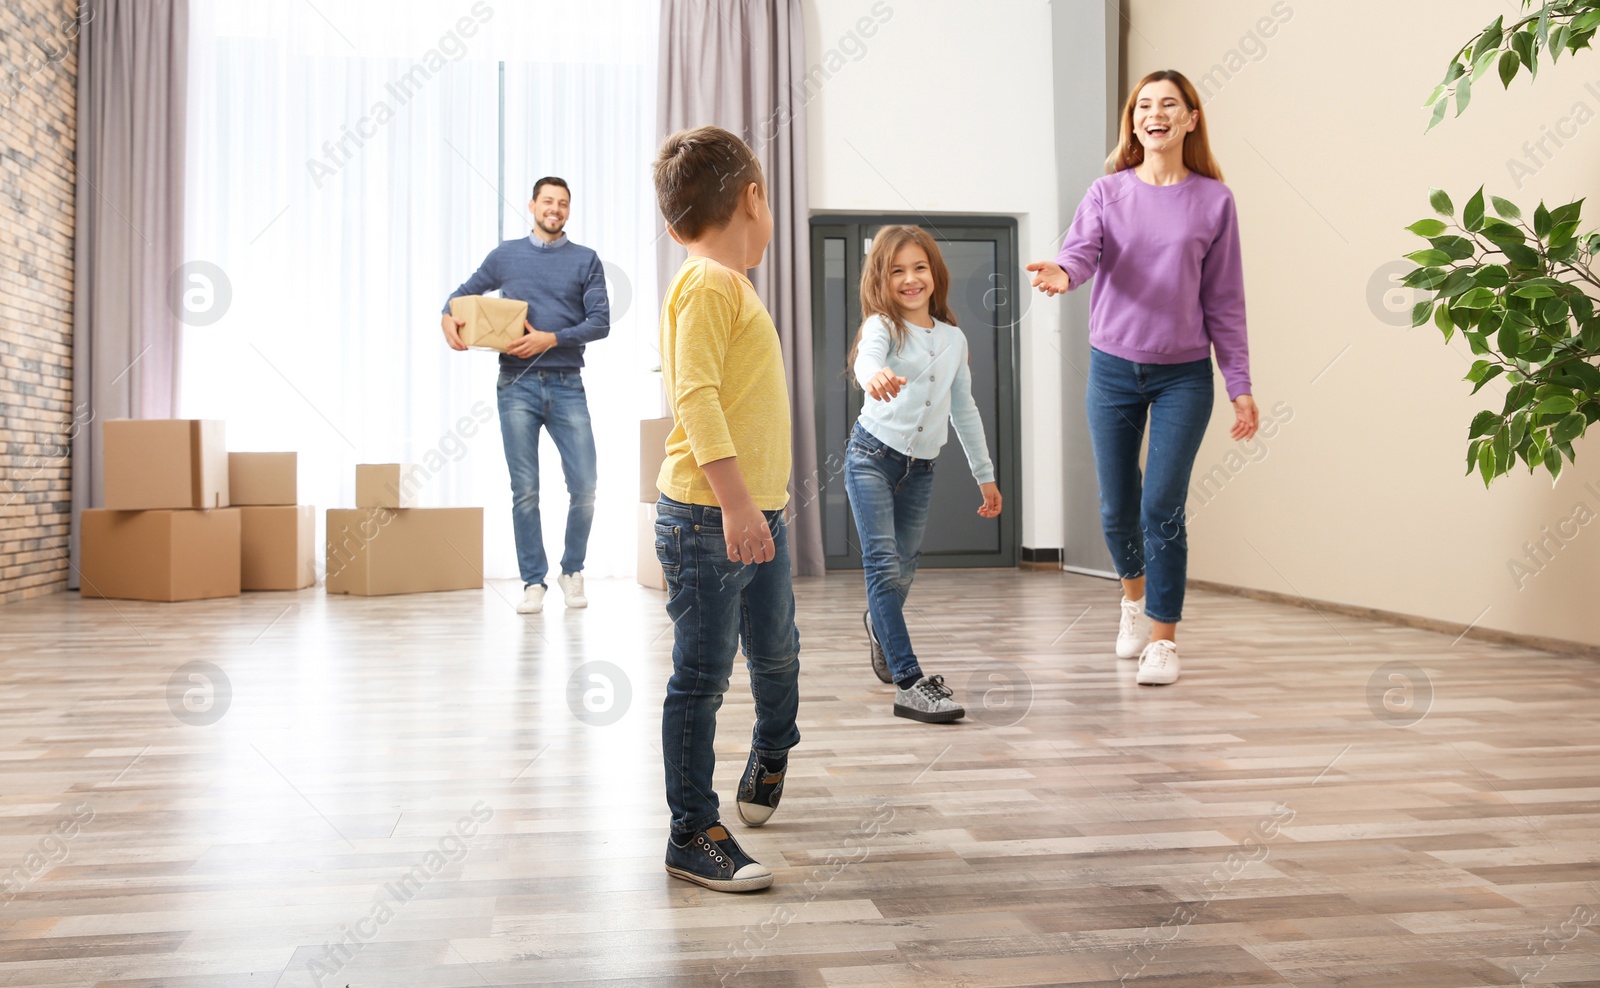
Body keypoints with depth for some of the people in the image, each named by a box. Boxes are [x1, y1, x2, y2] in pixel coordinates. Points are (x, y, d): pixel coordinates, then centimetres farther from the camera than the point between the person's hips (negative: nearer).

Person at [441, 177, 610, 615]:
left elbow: (600, 323, -1)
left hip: (567, 386, 0)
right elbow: (465, 292, 21)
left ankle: (572, 570, 17)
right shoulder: (506, 256, 11)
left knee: (584, 486, -4)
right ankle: (533, 582, 10)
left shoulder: (586, 260, 7)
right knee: (524, 491, 1)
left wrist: (552, 338, -13)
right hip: (517, 385, 1)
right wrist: (448, 316, 0)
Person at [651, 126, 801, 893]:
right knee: (701, 677, 0)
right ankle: (693, 835, 11)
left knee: (776, 653, 23)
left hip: (757, 513, 9)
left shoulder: (731, 285, 17)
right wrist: (734, 501, -30)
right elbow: (695, 396, -24)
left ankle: (770, 754, 49)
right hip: (707, 519, -9)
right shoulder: (707, 285, -14)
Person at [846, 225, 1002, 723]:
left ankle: (880, 626, 47)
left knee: (904, 566, 12)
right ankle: (909, 682, -13)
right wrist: (876, 375, -56)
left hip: (921, 467, 5)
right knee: (885, 564, -13)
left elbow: (964, 410, 18)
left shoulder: (953, 339, 10)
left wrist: (986, 475, 20)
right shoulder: (883, 326, -5)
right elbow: (867, 358, -31)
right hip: (872, 457, -5)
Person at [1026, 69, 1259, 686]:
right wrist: (1061, 274, -41)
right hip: (1114, 368, 1)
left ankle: (1163, 640, 7)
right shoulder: (1108, 193, 3)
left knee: (1163, 507, -6)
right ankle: (1134, 591, 39)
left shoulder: (1214, 201, 2)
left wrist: (1240, 386, 0)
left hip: (1184, 374, -1)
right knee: (1117, 508, 9)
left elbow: (1223, 300, 3)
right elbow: (1081, 251, -16)